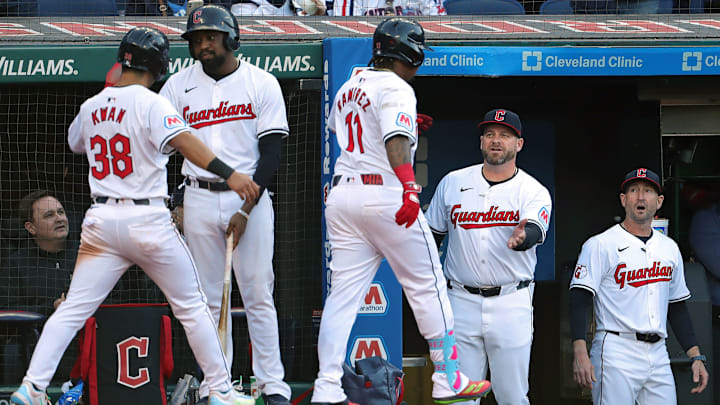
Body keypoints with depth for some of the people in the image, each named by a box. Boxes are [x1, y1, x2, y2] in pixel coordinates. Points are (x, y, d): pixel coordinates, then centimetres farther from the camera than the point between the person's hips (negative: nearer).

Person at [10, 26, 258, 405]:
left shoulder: (90, 107, 10)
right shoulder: (152, 104, -8)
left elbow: (75, 142, 30)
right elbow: (183, 141, -24)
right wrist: (229, 174, -33)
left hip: (101, 220, 4)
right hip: (148, 221, -4)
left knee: (72, 310, 2)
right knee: (192, 306, 9)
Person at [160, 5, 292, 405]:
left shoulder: (262, 84, -1)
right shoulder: (179, 86, 6)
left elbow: (271, 153, -4)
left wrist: (246, 209, -12)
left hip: (250, 197, -2)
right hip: (199, 199, 2)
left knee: (258, 294, -4)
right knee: (210, 296, 3)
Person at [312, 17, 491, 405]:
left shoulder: (348, 88, 17)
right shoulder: (395, 89, -8)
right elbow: (396, 140, -24)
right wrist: (409, 188, -35)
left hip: (341, 194, 7)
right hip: (385, 193, -7)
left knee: (342, 293, 3)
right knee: (428, 286, 4)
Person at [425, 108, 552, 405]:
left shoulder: (534, 192, 0)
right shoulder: (453, 183, 8)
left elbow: (536, 231, -21)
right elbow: (432, 235, 16)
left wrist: (522, 237, -44)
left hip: (511, 303, -2)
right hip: (461, 302, 2)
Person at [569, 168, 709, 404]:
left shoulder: (670, 249, 17)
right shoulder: (600, 245, -2)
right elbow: (579, 301, -9)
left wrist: (696, 357, 14)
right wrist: (580, 353, -22)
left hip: (658, 356, 6)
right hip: (616, 354, -6)